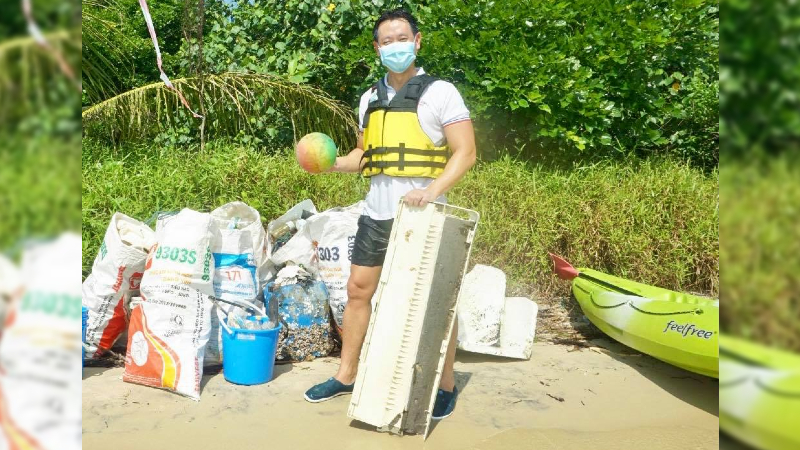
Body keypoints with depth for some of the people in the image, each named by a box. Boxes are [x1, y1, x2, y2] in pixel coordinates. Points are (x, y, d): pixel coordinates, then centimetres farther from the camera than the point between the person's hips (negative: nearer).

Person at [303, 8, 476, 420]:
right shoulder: (370, 98, 12)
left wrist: (431, 191, -23)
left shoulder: (440, 92, -5)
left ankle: (446, 385, 18)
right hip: (376, 214, 6)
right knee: (358, 291, 10)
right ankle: (346, 375, 25)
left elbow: (465, 153, -9)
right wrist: (332, 164, 2)